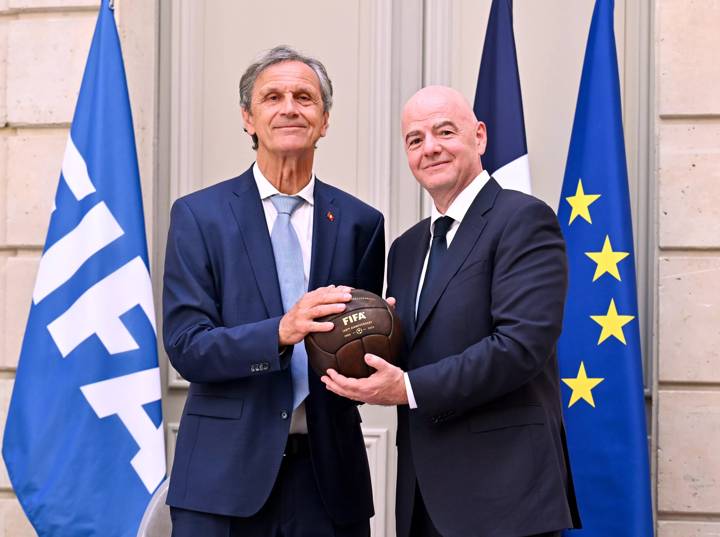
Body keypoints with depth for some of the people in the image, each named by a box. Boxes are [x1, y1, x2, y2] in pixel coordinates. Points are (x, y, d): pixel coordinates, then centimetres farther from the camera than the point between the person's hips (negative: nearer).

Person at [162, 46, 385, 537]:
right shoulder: (198, 215, 0)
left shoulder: (360, 222, 6)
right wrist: (280, 332, -22)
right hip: (226, 473, -2)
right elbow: (185, 347, -7)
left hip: (328, 474, 2)